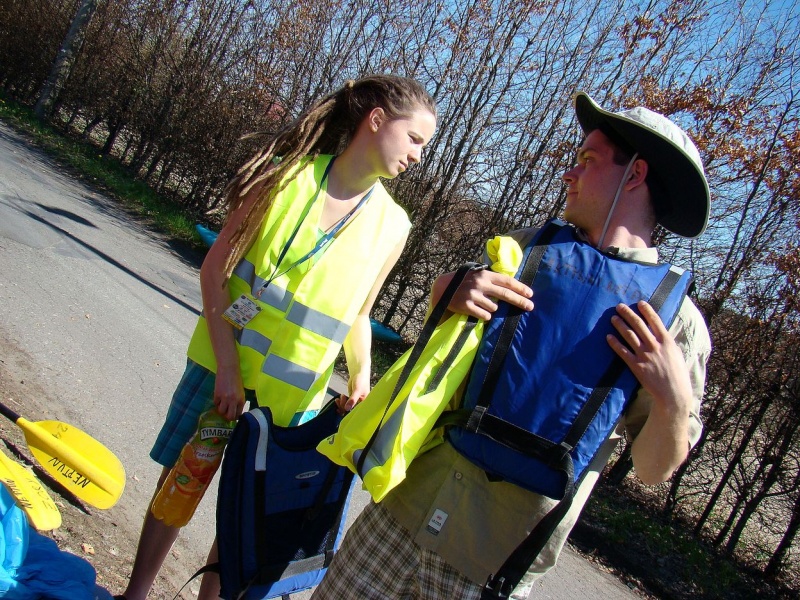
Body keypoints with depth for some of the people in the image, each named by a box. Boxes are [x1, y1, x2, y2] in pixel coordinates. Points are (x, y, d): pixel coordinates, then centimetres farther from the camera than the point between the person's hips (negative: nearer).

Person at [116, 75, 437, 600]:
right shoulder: (292, 173, -9)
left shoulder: (392, 227, -2)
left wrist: (361, 379, -10)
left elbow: (358, 314, 7)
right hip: (222, 364, -1)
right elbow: (216, 268, -9)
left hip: (291, 396, 1)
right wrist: (227, 366, -14)